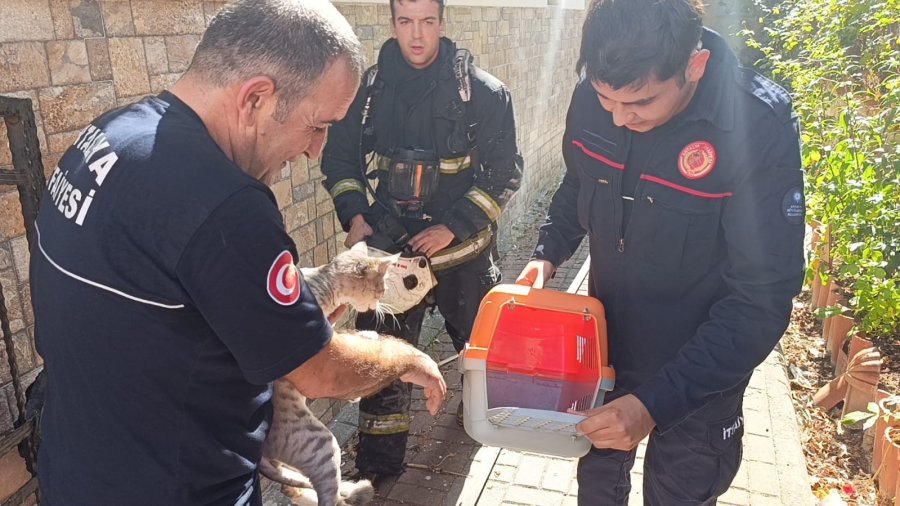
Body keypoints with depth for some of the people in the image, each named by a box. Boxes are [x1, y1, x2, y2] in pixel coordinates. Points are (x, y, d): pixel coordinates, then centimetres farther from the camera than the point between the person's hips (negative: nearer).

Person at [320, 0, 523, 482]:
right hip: (390, 242, 1)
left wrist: (454, 227, -15)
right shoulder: (369, 87, -2)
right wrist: (354, 215, -7)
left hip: (462, 244, -1)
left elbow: (504, 171, -8)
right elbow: (340, 155, 8)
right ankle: (378, 462, 21)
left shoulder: (482, 91, -10)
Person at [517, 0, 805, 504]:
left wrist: (656, 403, -30)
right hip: (603, 339, 4)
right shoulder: (593, 97, -14)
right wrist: (547, 254, -8)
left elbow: (762, 301, -25)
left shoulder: (760, 128, -27)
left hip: (697, 369, -3)